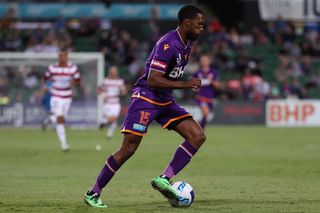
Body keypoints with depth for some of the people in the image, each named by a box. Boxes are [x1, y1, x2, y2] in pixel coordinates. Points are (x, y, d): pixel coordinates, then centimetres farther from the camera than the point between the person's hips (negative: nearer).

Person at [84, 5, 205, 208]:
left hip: (166, 100, 9)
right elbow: (152, 80, -26)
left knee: (198, 136, -6)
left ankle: (164, 179, -10)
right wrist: (185, 84, -26)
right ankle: (93, 193, 3)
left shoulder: (188, 43, 8)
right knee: (128, 150, -10)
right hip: (146, 97, -9)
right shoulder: (168, 44, -21)